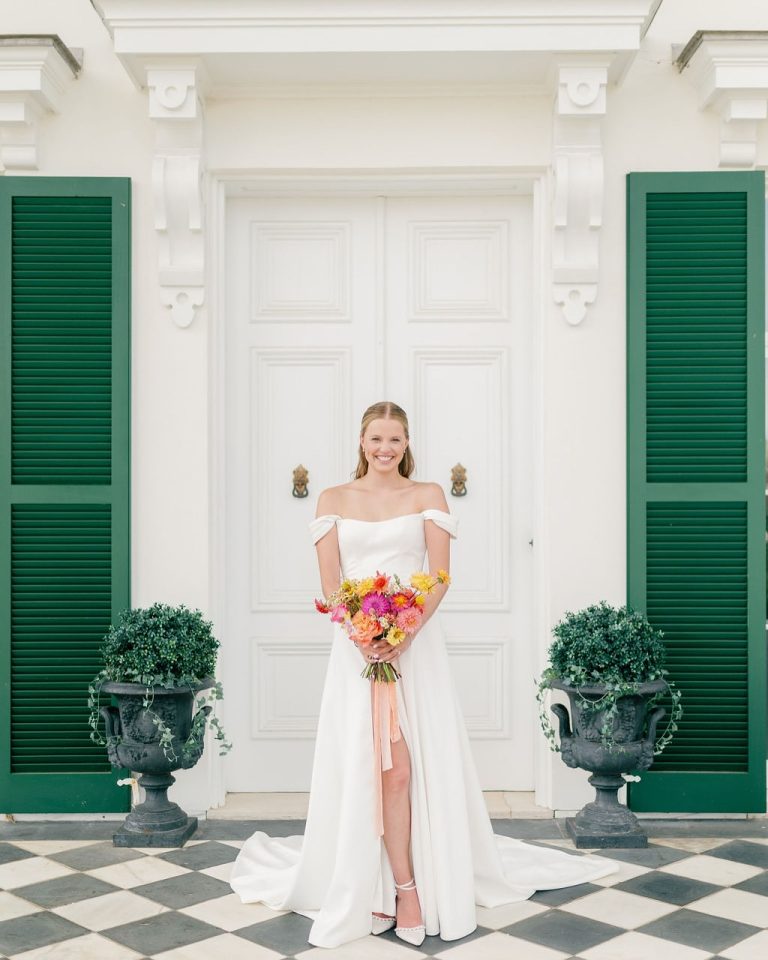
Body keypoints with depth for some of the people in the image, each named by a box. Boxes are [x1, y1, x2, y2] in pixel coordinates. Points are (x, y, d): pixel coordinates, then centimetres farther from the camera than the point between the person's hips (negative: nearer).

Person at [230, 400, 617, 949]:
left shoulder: (427, 496, 5)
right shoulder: (334, 500, 8)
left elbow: (440, 578, -2)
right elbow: (329, 581, 2)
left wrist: (405, 633, -15)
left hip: (416, 641, 0)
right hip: (357, 643, 0)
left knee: (426, 764, 0)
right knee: (390, 767, -3)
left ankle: (443, 877, 15)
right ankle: (405, 888, 4)